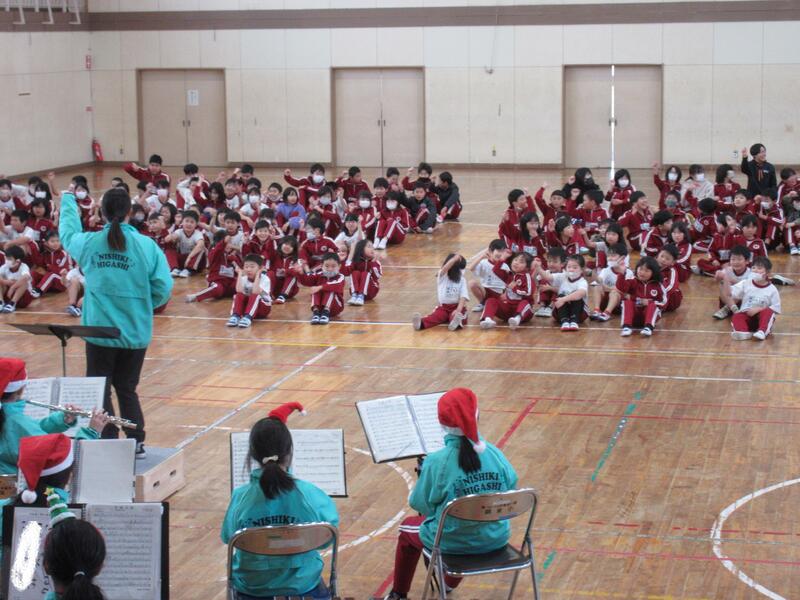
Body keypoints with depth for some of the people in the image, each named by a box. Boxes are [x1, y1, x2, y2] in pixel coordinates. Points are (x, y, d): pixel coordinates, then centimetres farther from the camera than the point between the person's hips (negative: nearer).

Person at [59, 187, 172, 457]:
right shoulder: (146, 246, -9)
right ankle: (136, 442, 18)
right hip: (135, 332, 1)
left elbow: (67, 233, 19)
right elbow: (163, 287, -11)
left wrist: (68, 201, 36)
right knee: (127, 389, 16)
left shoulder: (89, 243, -4)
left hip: (99, 331, -1)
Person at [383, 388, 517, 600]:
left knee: (407, 528, 30)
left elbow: (420, 505, -12)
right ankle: (450, 583, 60)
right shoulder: (496, 455, -13)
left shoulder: (437, 462, -23)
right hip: (495, 539, 3)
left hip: (453, 543, -3)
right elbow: (510, 491, 1)